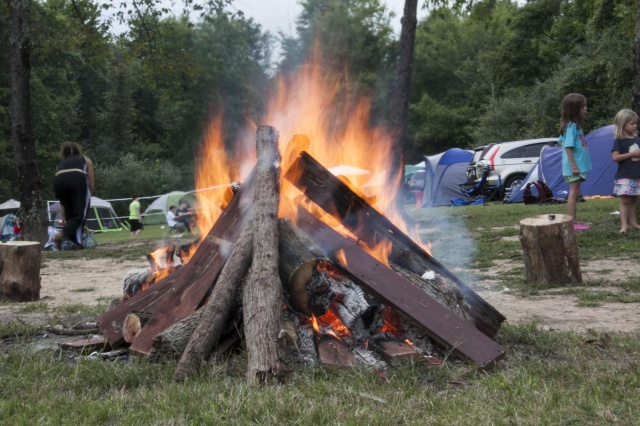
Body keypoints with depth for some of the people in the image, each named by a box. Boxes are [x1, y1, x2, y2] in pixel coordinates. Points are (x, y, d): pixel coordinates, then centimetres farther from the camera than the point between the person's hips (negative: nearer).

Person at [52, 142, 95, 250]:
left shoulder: (60, 164, 37)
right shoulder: (86, 160, 33)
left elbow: (62, 193, 35)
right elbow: (91, 185, 23)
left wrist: (63, 218, 39)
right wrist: (87, 197, 37)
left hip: (59, 181, 3)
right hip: (78, 179, -3)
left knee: (70, 214, 20)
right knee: (80, 214, 2)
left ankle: (77, 243, 14)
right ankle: (61, 235, -18)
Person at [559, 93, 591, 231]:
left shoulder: (574, 125, 13)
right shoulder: (571, 126, -16)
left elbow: (562, 142, 21)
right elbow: (568, 147, -20)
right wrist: (573, 165, -23)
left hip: (578, 165, 10)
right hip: (575, 165, -10)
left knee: (575, 193, 12)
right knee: (573, 192, -7)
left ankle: (573, 222, 17)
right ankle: (572, 223, -4)